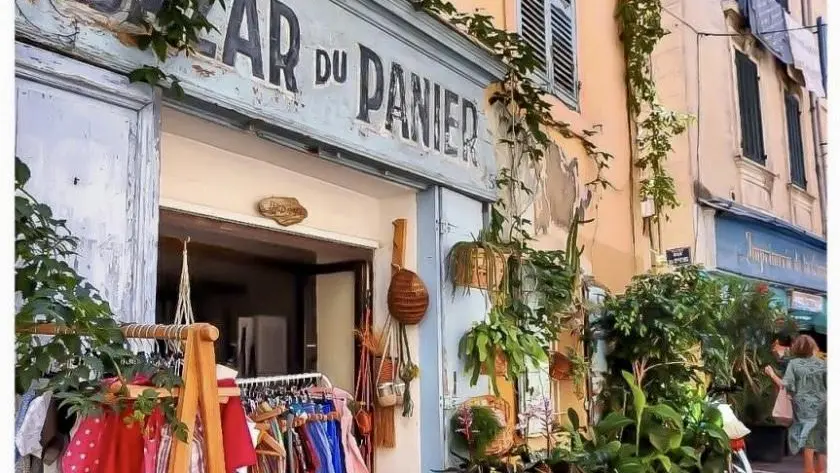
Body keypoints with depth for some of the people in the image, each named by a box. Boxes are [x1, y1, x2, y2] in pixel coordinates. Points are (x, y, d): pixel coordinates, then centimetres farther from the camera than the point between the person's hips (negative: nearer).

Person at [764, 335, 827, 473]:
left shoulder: (793, 363, -4)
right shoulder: (822, 363, 3)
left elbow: (786, 386, -10)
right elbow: (829, 386, 0)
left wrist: (772, 374, 1)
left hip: (804, 406, -2)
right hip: (821, 405, 2)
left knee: (807, 438, 3)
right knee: (821, 438, 11)